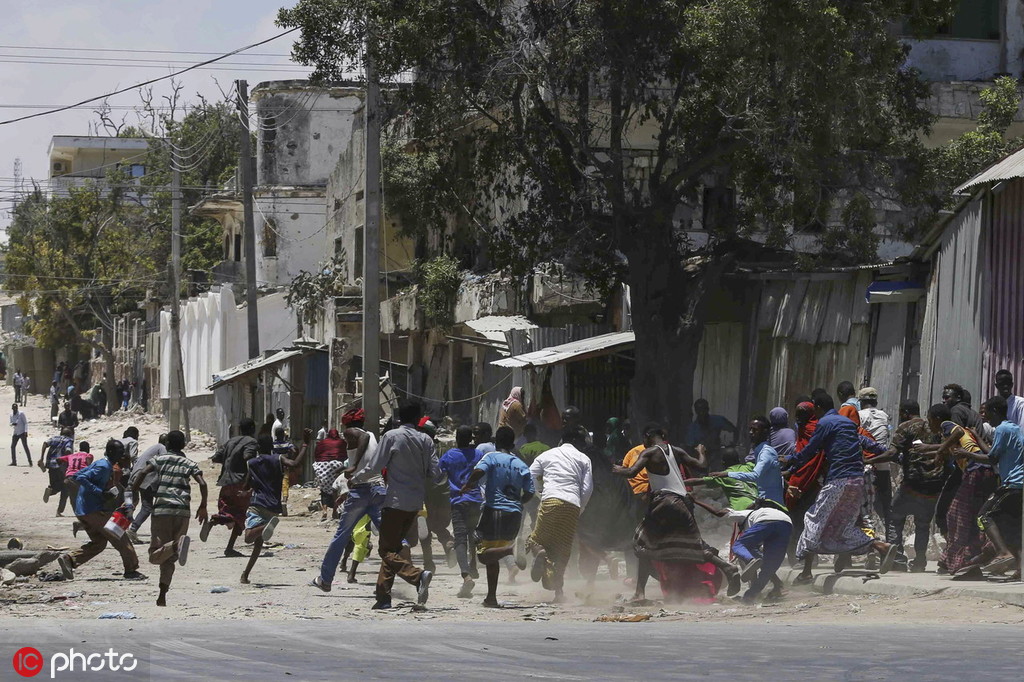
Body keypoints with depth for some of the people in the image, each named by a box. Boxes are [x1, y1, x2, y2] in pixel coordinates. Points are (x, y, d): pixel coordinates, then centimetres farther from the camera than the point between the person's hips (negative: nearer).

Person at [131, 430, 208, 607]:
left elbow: (143, 472, -7)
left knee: (155, 557, -6)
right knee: (169, 559, 9)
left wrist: (134, 492, 3)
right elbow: (202, 483, 1)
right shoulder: (189, 464, 15)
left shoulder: (160, 459, 11)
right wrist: (203, 507, 12)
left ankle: (176, 545, -37)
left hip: (162, 509, -2)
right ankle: (162, 597, -3)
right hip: (183, 511, 2)